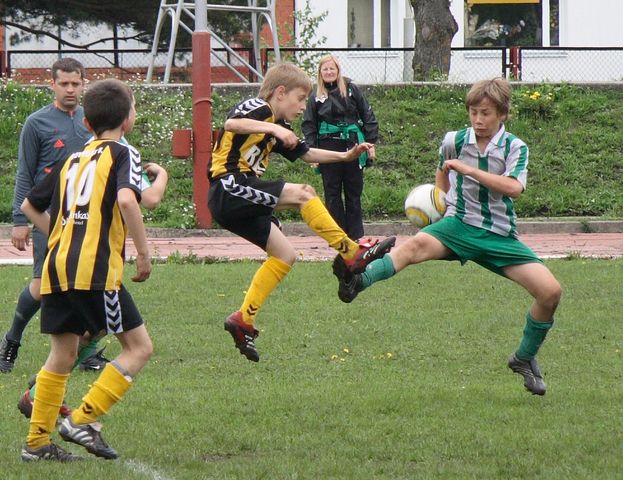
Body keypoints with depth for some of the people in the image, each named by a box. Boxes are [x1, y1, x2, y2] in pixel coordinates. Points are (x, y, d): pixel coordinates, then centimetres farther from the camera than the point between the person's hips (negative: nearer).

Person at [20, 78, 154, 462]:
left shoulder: (72, 160, 21)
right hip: (96, 271, -7)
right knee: (139, 346, 1)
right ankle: (84, 419, -9)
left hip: (57, 268, 7)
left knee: (63, 355, 16)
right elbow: (126, 200, -18)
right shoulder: (123, 155, 1)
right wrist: (144, 253, -11)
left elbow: (30, 206, 28)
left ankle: (37, 441, 15)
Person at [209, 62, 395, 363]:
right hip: (229, 186, -10)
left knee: (285, 255, 7)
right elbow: (231, 124, -26)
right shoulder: (258, 109, -5)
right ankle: (352, 254, -17)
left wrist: (345, 156, 21)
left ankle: (244, 320, 7)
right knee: (302, 194, -20)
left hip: (239, 204, 10)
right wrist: (273, 128, -31)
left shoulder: (277, 126, 23)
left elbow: (306, 154, 30)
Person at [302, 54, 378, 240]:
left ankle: (356, 235, 10)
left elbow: (368, 116, 5)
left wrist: (371, 143, 1)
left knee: (354, 193, 5)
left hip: (353, 147, -1)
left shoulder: (351, 89, 2)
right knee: (332, 193, 3)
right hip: (328, 147, 1)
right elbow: (309, 125, 7)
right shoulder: (316, 97, 4)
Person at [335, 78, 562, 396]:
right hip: (459, 225, 0)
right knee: (418, 244, -35)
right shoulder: (454, 141, 4)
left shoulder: (515, 148, -2)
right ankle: (358, 281, -56)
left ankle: (525, 358, 12)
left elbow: (514, 188, -21)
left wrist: (469, 170, -23)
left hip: (500, 235, 0)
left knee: (550, 291, -12)